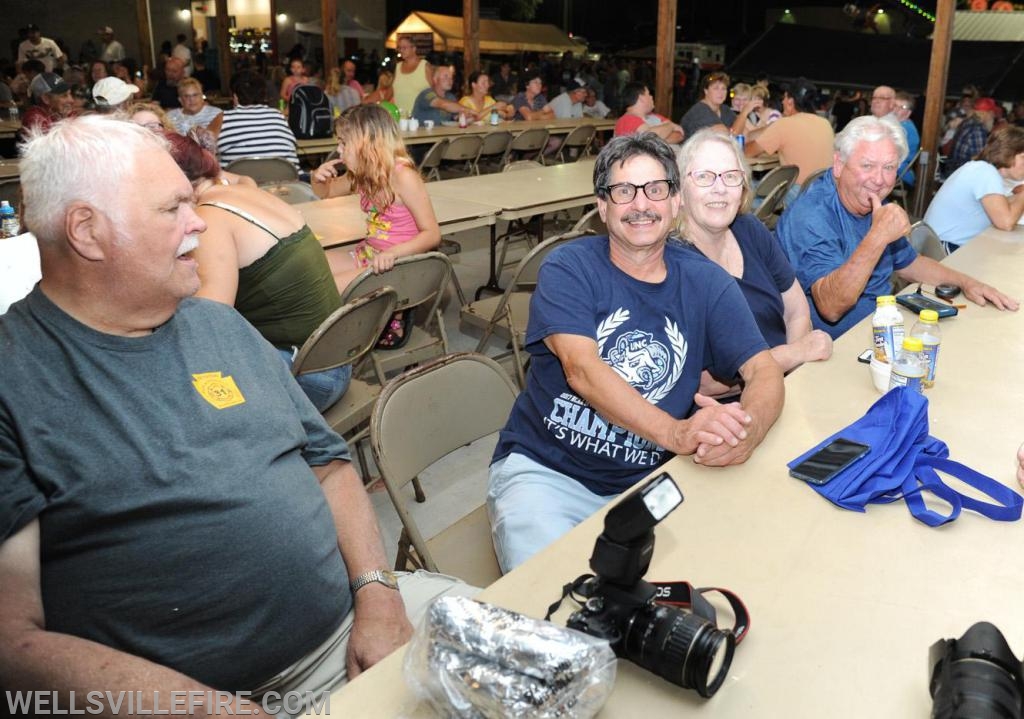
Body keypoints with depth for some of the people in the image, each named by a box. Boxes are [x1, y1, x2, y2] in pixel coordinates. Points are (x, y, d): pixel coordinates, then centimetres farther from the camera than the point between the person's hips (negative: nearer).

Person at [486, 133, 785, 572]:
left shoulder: (705, 283, 5)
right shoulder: (567, 270, -5)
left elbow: (764, 372, -2)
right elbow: (581, 370, -20)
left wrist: (747, 430, -27)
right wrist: (677, 433, -36)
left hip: (646, 482, 4)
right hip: (545, 470, -4)